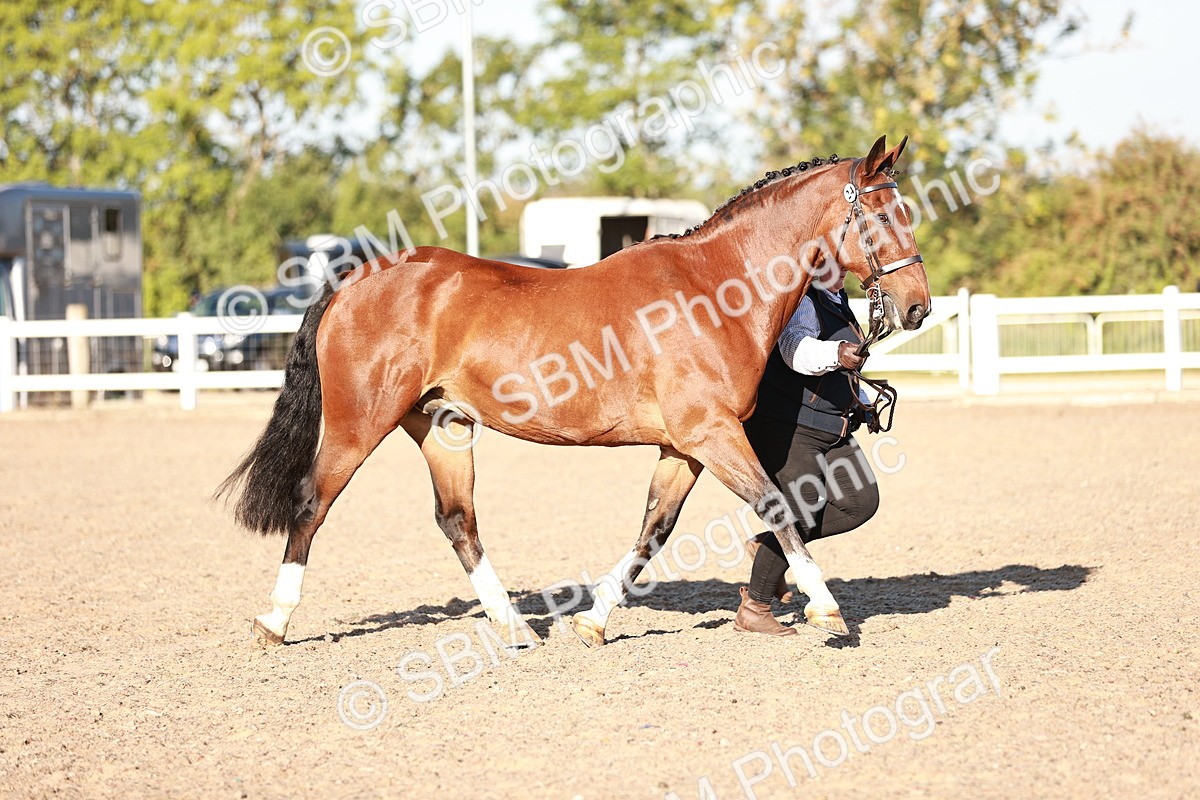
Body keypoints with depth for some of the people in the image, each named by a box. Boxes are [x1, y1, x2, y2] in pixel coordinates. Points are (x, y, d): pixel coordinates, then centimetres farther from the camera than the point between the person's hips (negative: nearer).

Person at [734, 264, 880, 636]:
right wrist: (836, 354, -54)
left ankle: (770, 546, 14)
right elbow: (796, 347, -36)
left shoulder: (838, 299, 15)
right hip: (785, 425, -10)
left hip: (830, 429, 10)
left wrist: (860, 404, 30)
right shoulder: (801, 300, -16)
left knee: (861, 503, 2)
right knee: (801, 516, -10)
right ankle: (753, 610, 4)